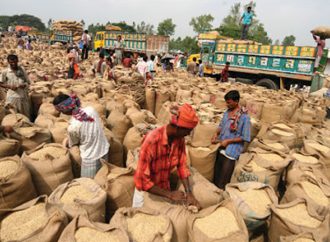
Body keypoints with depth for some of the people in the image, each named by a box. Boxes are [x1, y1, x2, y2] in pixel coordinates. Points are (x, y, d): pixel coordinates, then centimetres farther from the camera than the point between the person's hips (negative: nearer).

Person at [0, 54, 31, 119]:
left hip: (23, 96, 2)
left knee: (26, 115, 10)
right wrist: (9, 86, -13)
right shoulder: (5, 72, -2)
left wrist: (24, 84, -14)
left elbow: (28, 81, 8)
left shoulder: (22, 69, 2)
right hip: (12, 97, -1)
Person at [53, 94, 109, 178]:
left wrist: (66, 140, 19)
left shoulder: (73, 127, -24)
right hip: (104, 151, 6)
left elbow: (72, 145, -4)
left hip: (91, 159, -5)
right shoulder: (91, 109, -11)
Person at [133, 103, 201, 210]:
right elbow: (142, 180, -30)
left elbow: (182, 166, -5)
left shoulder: (179, 139, -14)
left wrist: (188, 192, -15)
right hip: (146, 192, -5)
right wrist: (169, 194, -26)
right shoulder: (152, 141, -33)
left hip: (164, 189, 5)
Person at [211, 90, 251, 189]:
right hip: (220, 148, 6)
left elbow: (245, 137, -14)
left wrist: (228, 141, -17)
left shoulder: (244, 117, -15)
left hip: (231, 151, -6)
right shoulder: (227, 112, 5)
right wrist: (216, 135, 0)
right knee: (216, 176, 16)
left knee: (222, 181, 2)